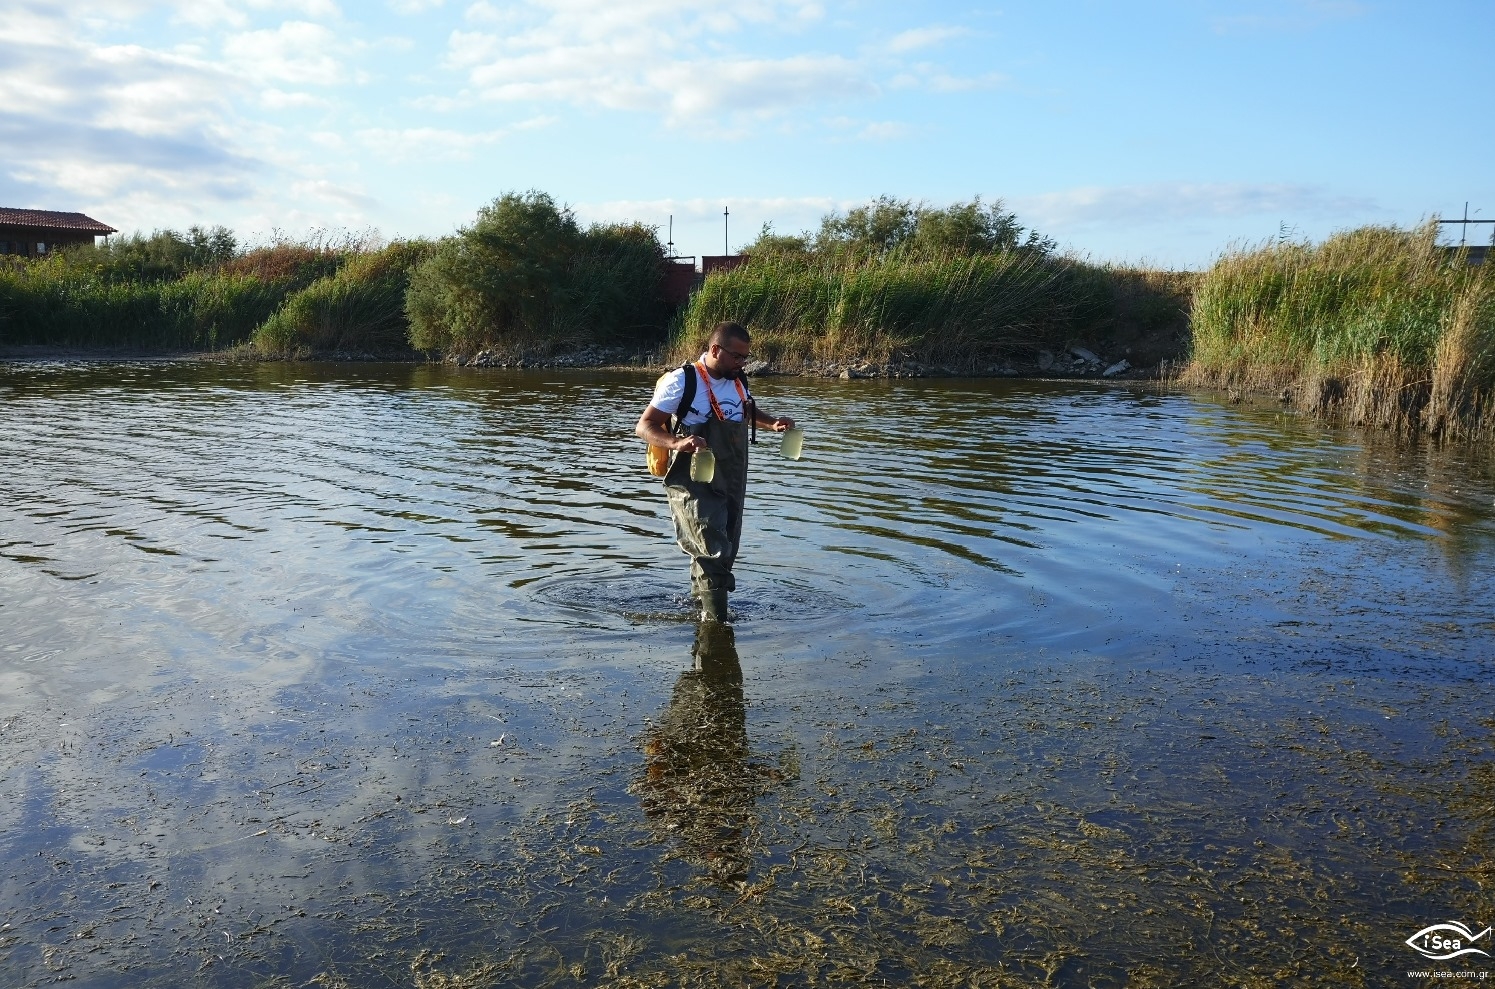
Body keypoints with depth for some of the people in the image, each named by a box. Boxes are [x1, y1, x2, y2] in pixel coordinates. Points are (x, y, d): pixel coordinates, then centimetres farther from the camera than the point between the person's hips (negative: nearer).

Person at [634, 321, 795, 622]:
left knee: (724, 555, 14)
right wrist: (677, 443, -33)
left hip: (732, 484, 8)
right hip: (694, 485, -8)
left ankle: (703, 613, 30)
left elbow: (748, 411, 32)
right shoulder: (683, 381, -12)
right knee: (714, 554, -19)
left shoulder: (736, 382, 10)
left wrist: (772, 423, 10)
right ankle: (715, 621, -12)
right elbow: (644, 427, -14)